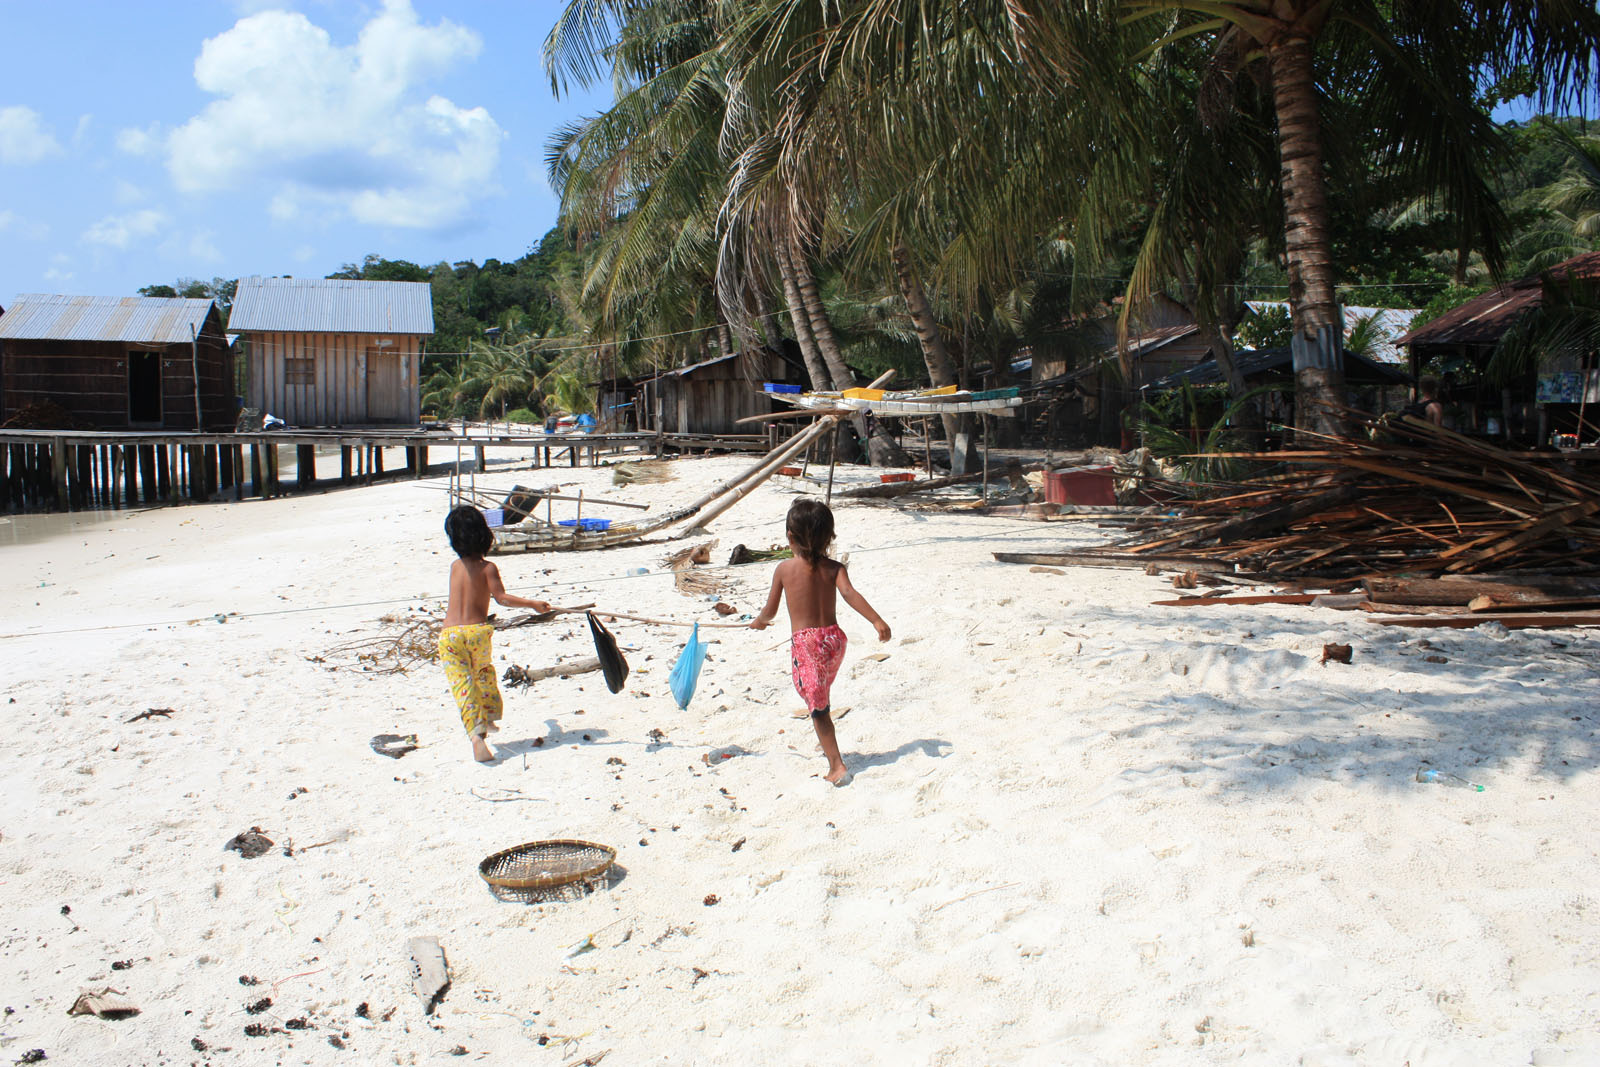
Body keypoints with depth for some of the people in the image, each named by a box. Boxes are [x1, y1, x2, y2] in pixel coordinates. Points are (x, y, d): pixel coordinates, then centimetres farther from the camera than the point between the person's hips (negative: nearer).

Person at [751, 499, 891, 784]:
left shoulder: (784, 569, -2)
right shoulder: (834, 568, 0)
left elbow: (770, 611, 5)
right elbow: (849, 593, -19)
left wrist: (759, 621, 27)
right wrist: (877, 621, -26)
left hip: (804, 641, -4)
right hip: (833, 637, 4)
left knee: (817, 705, 0)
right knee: (821, 697, 26)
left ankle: (836, 763, -7)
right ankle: (827, 744, 42)